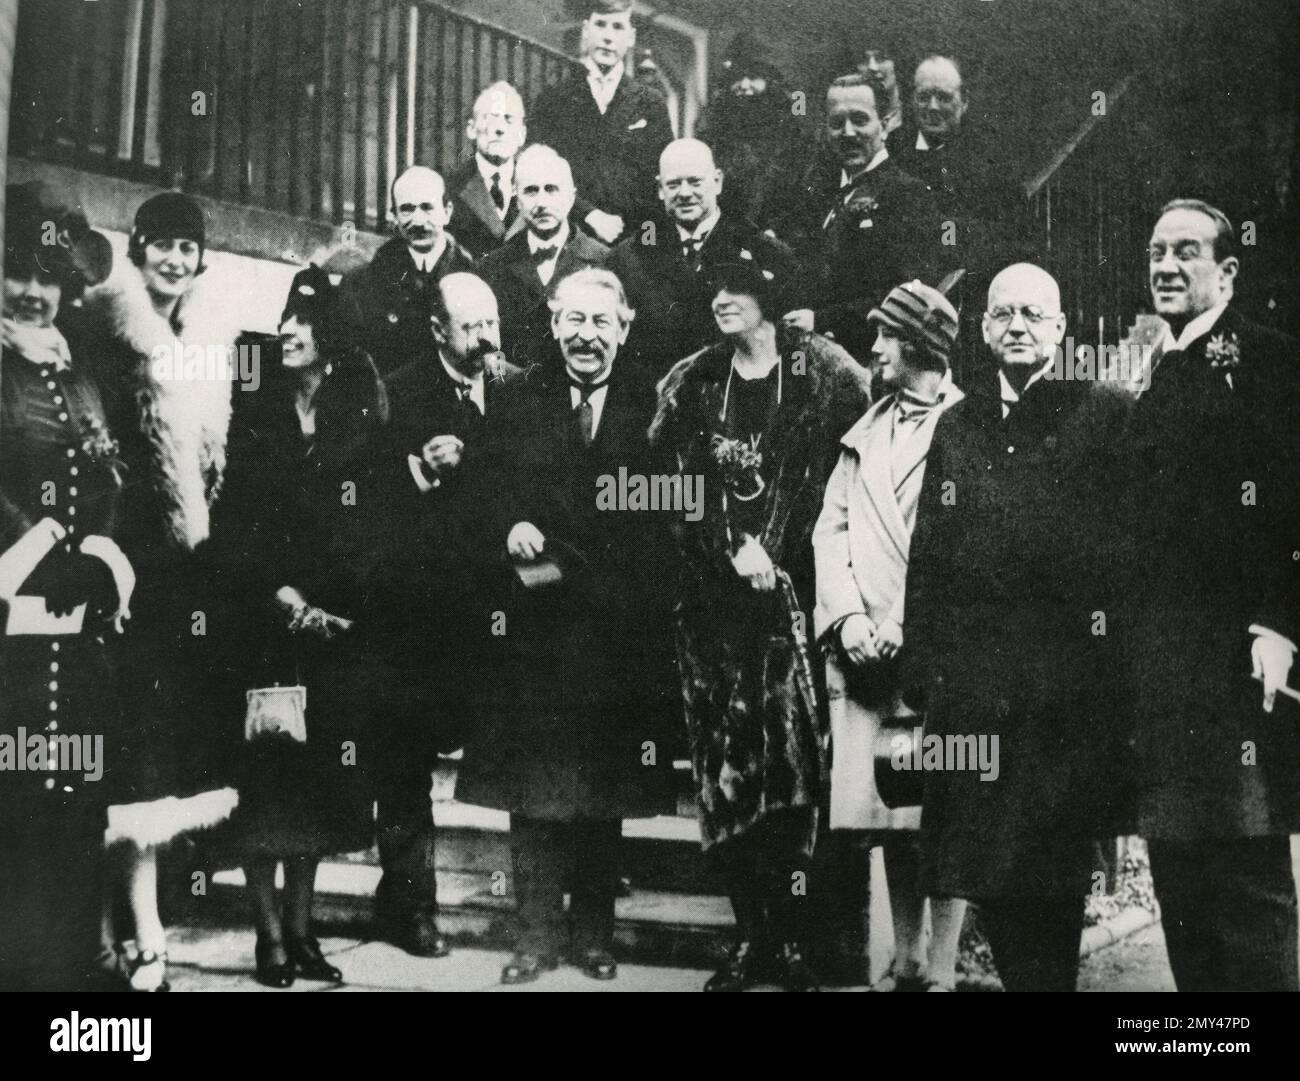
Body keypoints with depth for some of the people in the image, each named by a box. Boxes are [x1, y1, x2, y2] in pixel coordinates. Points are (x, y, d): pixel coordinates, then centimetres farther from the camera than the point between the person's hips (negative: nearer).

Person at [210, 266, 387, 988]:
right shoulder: (254, 417, 3)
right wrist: (280, 593, -13)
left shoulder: (359, 421, 4)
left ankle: (301, 929, 17)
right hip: (261, 625, -1)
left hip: (335, 625, 1)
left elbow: (374, 528, 1)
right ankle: (270, 934, 8)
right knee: (262, 774, -2)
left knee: (320, 780, 5)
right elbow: (232, 528, -1)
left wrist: (324, 604, -9)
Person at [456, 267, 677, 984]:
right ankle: (537, 933, 16)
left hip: (618, 626, -1)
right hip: (534, 622, 1)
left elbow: (668, 509, -4)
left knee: (604, 785, 10)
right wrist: (512, 524, -13)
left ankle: (593, 933, 23)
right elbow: (494, 487, 7)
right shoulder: (523, 399, 6)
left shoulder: (651, 404, 1)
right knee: (533, 780, 4)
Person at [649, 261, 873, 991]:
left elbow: (852, 468, -4)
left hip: (792, 589, -2)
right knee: (724, 760, 2)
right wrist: (735, 549, -3)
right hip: (712, 594, 3)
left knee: (793, 757, -6)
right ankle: (750, 933, 12)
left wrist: (776, 553, -9)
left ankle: (791, 934, 7)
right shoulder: (692, 384, 12)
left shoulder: (820, 375, 3)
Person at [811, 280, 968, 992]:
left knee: (941, 812, -4)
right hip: (864, 646, 5)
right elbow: (831, 528, 13)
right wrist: (848, 615, -2)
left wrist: (905, 621, -14)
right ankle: (904, 965, 19)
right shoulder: (864, 432, 20)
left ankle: (942, 970, 5)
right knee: (888, 813, 8)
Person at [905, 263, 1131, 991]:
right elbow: (926, 557, 12)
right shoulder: (955, 427, 15)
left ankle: (1053, 974, 18)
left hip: (1071, 677, -3)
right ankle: (1021, 973, 22)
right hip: (972, 678, 4)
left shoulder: (1106, 414, 4)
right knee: (981, 864, 6)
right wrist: (921, 672, 7)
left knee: (1055, 864, 1)